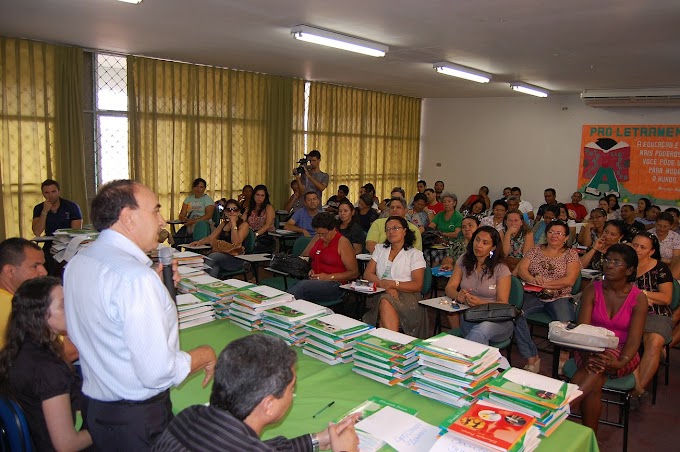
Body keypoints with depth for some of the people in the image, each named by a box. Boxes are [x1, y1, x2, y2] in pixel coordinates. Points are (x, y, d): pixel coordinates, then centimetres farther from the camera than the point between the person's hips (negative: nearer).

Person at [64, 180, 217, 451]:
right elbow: (157, 372, -29)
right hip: (139, 420, -8)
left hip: (94, 408, 9)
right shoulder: (136, 277, -28)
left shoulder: (76, 263, 1)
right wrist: (205, 355, -11)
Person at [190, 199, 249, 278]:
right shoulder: (224, 223, 23)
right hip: (221, 255, 4)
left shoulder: (244, 225, 2)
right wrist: (199, 242, -3)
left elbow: (236, 243, -13)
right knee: (214, 268, -33)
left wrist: (233, 223, -13)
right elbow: (211, 238, 16)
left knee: (212, 257, -32)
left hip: (236, 260, -4)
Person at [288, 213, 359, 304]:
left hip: (335, 284, -5)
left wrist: (329, 277, -14)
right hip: (314, 280, 5)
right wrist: (309, 270, 4)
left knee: (303, 286, -35)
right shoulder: (317, 238, 15)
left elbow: (354, 273, -6)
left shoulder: (342, 242, -4)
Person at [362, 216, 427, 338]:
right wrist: (384, 285, -12)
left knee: (385, 302, -35)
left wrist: (393, 284, -16)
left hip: (406, 296, -3)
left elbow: (417, 285, -3)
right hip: (380, 294, 3)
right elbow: (367, 274, 8)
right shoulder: (380, 249, 21)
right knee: (384, 301, -34)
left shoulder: (415, 254, 8)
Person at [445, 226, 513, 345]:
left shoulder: (501, 270, -2)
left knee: (482, 329, -39)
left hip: (498, 320, -1)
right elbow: (449, 288, 5)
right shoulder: (463, 261, 9)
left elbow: (502, 303, -5)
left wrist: (481, 303, -26)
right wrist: (458, 295, -21)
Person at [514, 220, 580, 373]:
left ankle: (564, 359, -9)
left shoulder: (571, 254, 9)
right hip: (534, 296, 2)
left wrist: (545, 283, -12)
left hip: (559, 297, -2)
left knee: (565, 323, -34)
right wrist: (533, 280, -15)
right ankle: (532, 359, -22)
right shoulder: (536, 250, 17)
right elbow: (521, 269, 5)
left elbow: (569, 280, -4)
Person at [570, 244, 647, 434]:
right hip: (592, 351, 1)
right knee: (595, 382, -33)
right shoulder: (592, 290, -1)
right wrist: (586, 355, -31)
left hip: (621, 354, -1)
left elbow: (634, 340, -13)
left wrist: (620, 363, -34)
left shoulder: (638, 299, -4)